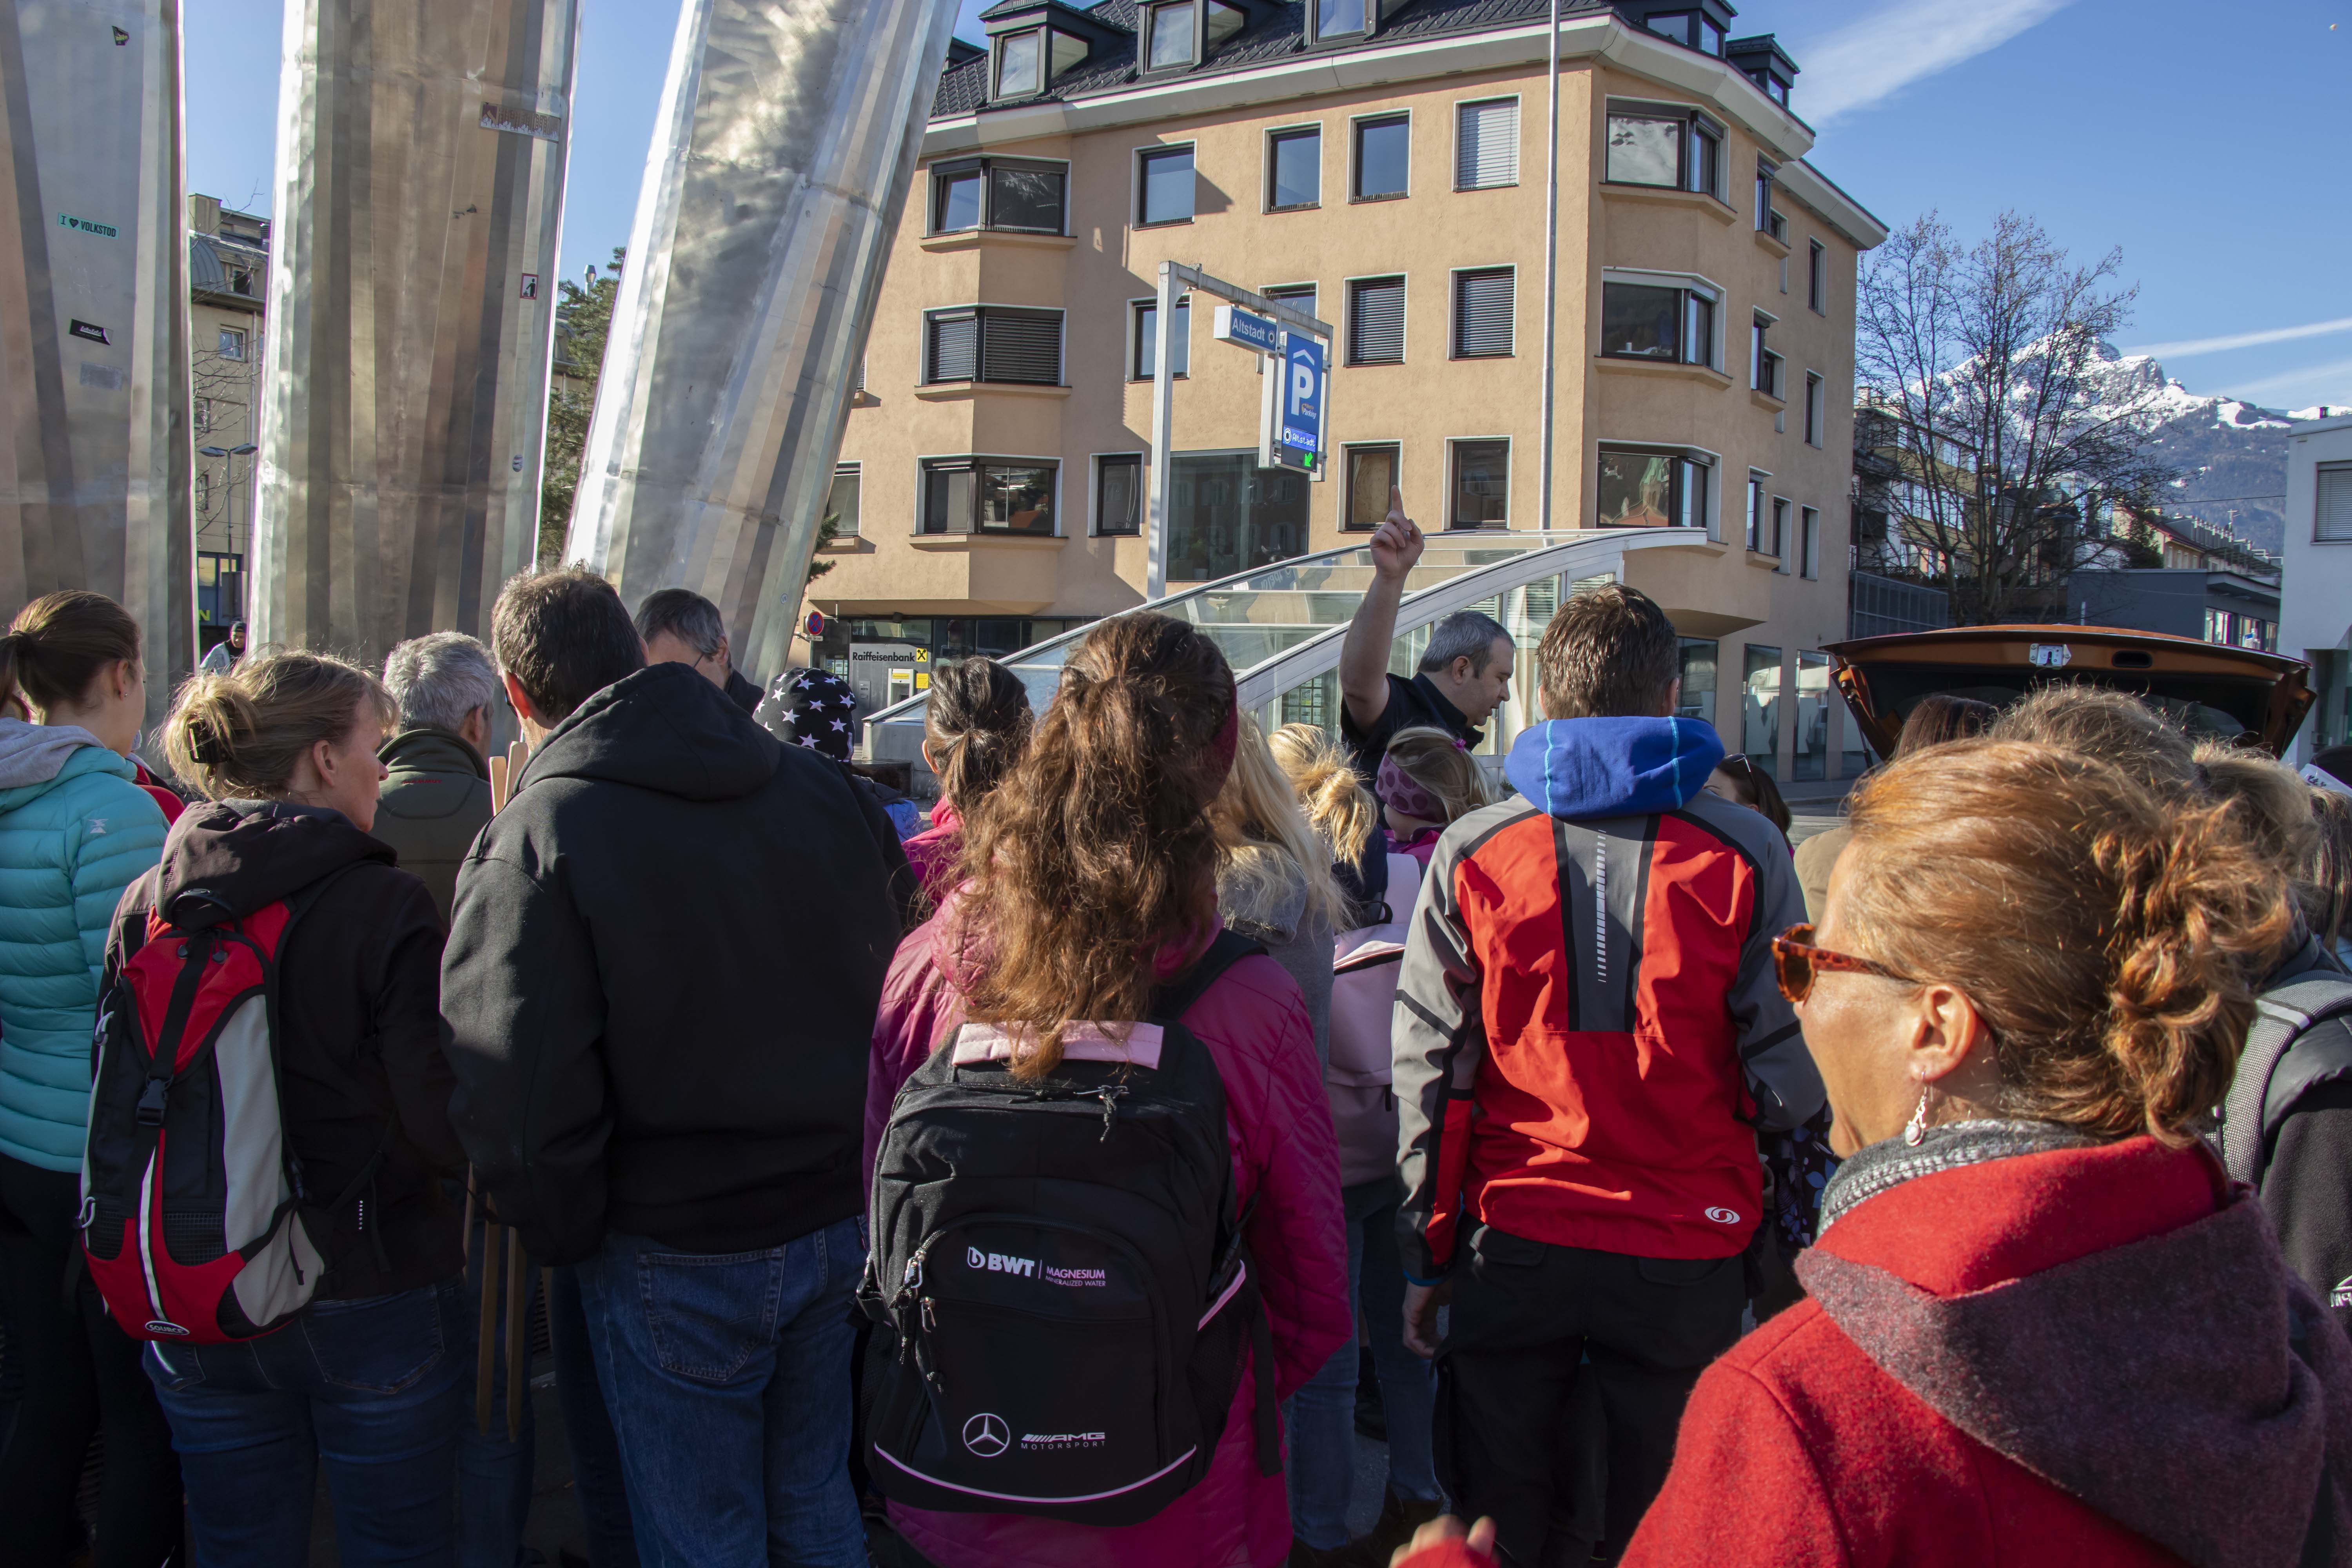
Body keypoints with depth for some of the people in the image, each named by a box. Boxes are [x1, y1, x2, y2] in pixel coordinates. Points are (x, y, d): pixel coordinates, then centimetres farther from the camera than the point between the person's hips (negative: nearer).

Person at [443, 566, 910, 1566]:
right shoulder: (821, 790, 0)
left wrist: (565, 1239, -3)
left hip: (678, 1258, -5)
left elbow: (519, 1097, -20)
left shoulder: (532, 838, -17)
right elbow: (897, 993, 7)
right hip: (843, 1222, 5)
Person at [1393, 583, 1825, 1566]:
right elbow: (1787, 1069, -5)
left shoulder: (1471, 853, -3)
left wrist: (1426, 1255, 7)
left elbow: (1430, 1068, -1)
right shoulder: (1744, 853, -6)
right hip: (1686, 1257, 0)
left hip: (1511, 1243, 1)